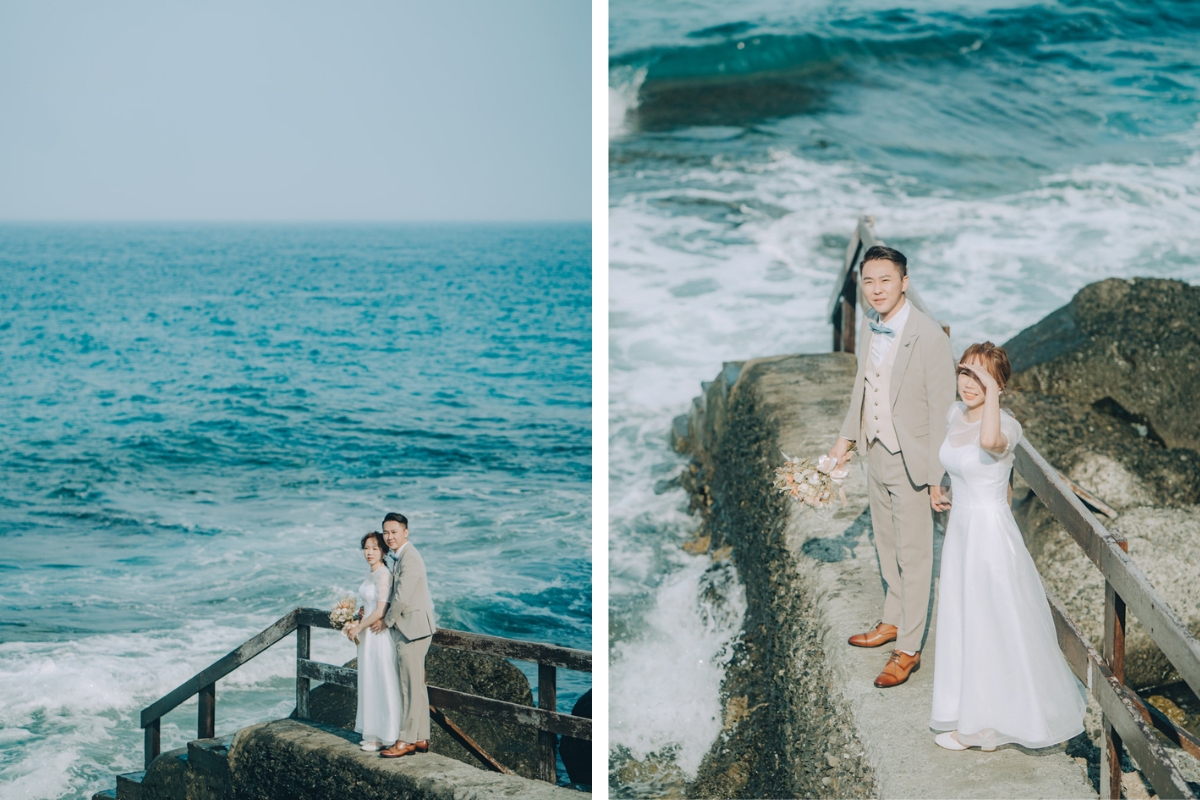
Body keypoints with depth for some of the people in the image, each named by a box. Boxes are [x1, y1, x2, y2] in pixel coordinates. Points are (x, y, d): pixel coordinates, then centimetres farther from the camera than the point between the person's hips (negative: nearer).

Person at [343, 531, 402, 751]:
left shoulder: (383, 575, -16)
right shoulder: (371, 575, 12)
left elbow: (380, 611, -20)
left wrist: (359, 628, -11)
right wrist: (356, 624, 5)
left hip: (380, 635, -9)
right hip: (368, 635, 9)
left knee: (381, 685, -1)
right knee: (370, 685, 13)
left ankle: (383, 736, 7)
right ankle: (374, 733, 21)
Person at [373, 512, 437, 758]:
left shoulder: (409, 558, -17)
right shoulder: (399, 557, 16)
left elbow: (401, 597, -20)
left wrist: (386, 621, -7)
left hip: (413, 627, -11)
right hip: (408, 629, 11)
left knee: (411, 687, -6)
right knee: (416, 686, 13)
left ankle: (407, 741, -3)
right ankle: (421, 738, 18)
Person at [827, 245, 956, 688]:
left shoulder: (930, 337, -23)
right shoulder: (870, 327, 0)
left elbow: (941, 410, -20)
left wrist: (936, 476, -19)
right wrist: (846, 438, 21)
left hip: (910, 460, -7)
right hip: (876, 453, 7)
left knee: (913, 555, 5)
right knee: (887, 546, 22)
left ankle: (909, 648, 16)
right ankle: (893, 621, 41)